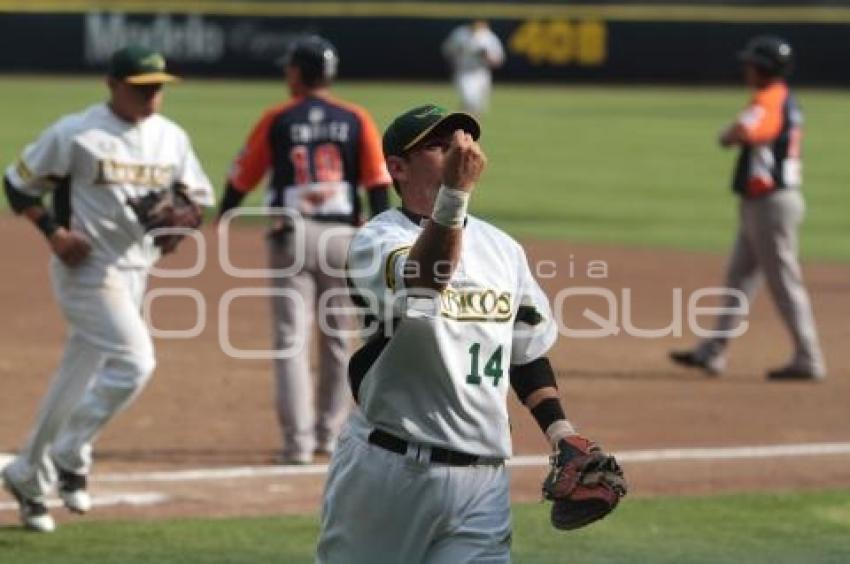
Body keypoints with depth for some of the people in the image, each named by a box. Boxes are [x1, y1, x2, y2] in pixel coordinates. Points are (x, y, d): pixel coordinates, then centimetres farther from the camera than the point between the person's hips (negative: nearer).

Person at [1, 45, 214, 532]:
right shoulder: (75, 134, -10)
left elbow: (201, 195, 16)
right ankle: (70, 457, -5)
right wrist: (54, 232, -16)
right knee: (134, 361, -19)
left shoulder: (171, 138, 7)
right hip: (88, 269, -6)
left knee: (80, 379, 12)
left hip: (137, 272, 7)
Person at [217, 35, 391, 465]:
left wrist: (220, 218, 26)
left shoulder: (277, 120, 1)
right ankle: (329, 433, 23)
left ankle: (298, 441, -11)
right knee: (337, 340, 15)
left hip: (291, 236, -2)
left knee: (290, 338, -2)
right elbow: (378, 185, -2)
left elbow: (241, 179, 9)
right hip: (342, 236, 2)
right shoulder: (356, 120, 4)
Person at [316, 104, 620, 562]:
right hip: (387, 471, -4)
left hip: (481, 482, 4)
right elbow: (421, 282, -30)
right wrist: (454, 193, -42)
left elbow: (527, 354, 22)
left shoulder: (503, 248, 12)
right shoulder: (377, 239, -6)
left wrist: (559, 430, 8)